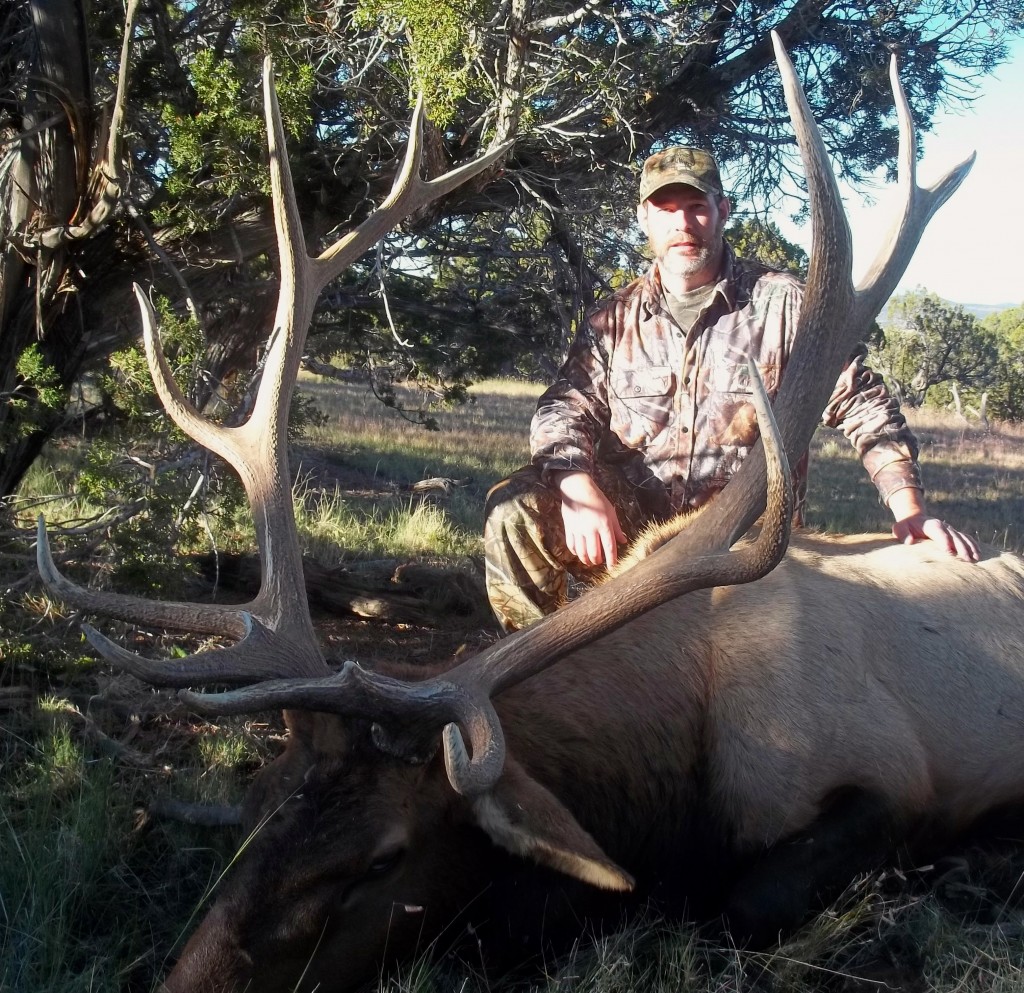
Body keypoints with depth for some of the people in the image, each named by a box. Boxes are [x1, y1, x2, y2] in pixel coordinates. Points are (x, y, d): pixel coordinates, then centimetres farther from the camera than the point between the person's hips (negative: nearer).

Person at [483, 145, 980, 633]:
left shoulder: (783, 303, 2)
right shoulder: (613, 320, 10)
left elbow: (864, 405, 0)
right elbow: (565, 407, 1)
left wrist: (909, 508, -14)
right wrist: (580, 490, -22)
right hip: (629, 526, 2)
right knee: (515, 509, -22)